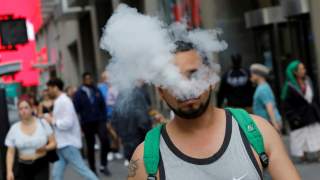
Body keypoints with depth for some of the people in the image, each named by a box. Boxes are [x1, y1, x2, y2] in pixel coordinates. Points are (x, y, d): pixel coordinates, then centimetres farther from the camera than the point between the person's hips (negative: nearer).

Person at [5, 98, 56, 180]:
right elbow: (10, 152, 2)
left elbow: (53, 143, 3)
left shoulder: (43, 123, -2)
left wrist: (45, 148, -18)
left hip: (41, 166, -2)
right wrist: (9, 171, -6)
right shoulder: (14, 128, 0)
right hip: (23, 167, 2)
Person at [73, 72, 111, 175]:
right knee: (90, 146, 7)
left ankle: (103, 165, -2)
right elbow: (76, 109, -2)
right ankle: (92, 169, 19)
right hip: (87, 123, -1)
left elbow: (103, 105, 9)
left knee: (105, 140, -17)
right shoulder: (79, 93, -1)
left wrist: (105, 120, 5)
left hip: (99, 120, 1)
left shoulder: (96, 90, 7)